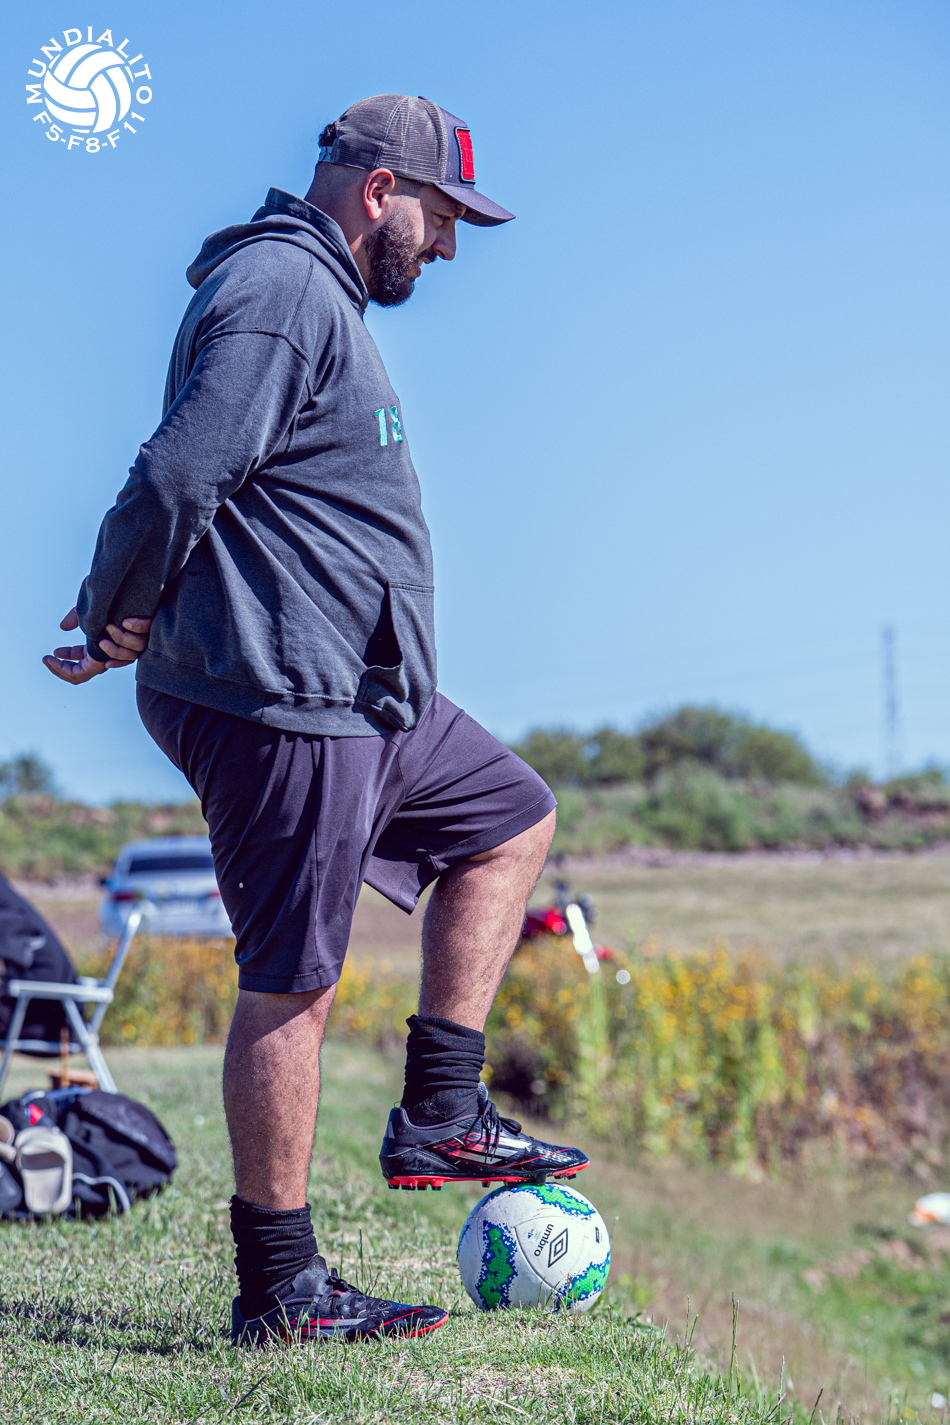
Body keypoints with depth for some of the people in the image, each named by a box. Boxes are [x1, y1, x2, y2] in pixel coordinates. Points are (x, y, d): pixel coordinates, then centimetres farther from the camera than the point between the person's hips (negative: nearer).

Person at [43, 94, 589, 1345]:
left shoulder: (322, 297, 21)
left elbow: (187, 487, 24)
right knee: (291, 985, -6)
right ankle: (279, 1289, 3)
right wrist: (117, 622, -10)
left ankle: (438, 1120, 19)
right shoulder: (280, 289, -14)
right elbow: (180, 475, -23)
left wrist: (124, 615, 14)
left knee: (511, 817, 20)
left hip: (357, 695, 11)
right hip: (279, 700, -11)